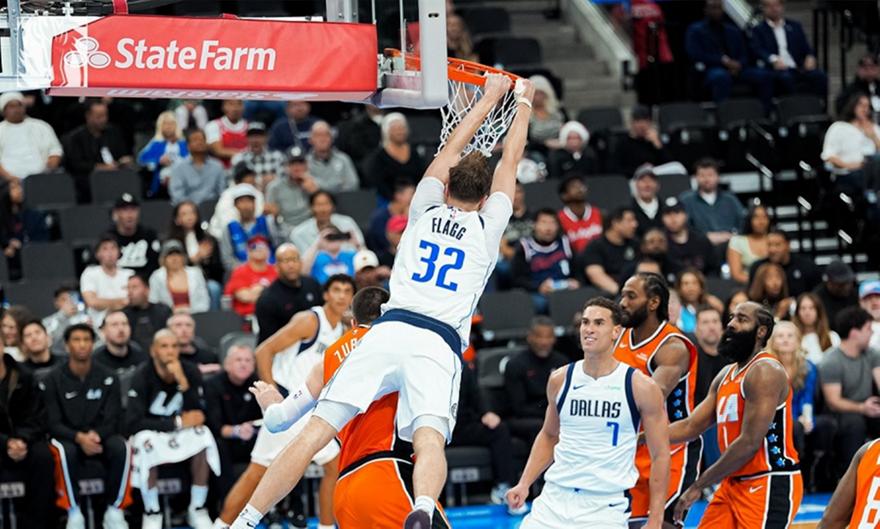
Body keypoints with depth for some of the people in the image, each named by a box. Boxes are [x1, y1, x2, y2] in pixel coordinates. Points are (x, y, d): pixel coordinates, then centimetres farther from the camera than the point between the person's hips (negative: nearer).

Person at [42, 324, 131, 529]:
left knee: (120, 447, -33)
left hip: (101, 437, 1)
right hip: (68, 438, -1)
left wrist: (95, 435, -26)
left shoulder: (107, 377, 0)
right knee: (65, 451, -38)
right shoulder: (53, 380, -4)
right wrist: (79, 437, -27)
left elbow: (113, 420, -4)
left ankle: (114, 511, -21)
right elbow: (53, 424, -8)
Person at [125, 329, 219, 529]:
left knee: (203, 435, -27)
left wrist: (183, 383, -28)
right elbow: (132, 424, -24)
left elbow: (199, 416, -14)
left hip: (180, 436, 3)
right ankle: (152, 513, -19)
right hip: (151, 433, -3)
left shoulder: (190, 372, -9)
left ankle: (197, 509, -14)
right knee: (146, 442, -35)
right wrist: (177, 422, -26)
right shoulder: (142, 376, -17)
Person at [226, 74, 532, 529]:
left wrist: (489, 99, 46)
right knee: (429, 440, -23)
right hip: (439, 345, -2)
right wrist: (523, 103, 46)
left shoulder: (425, 210, 20)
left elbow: (450, 150, 35)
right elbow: (510, 162, 32)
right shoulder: (488, 227, 17)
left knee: (315, 432, -3)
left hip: (388, 332, 2)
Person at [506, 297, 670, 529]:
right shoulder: (560, 380, 5)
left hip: (607, 507, -4)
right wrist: (524, 484, 8)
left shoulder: (641, 387, -6)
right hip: (556, 499, 4)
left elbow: (660, 455, -2)